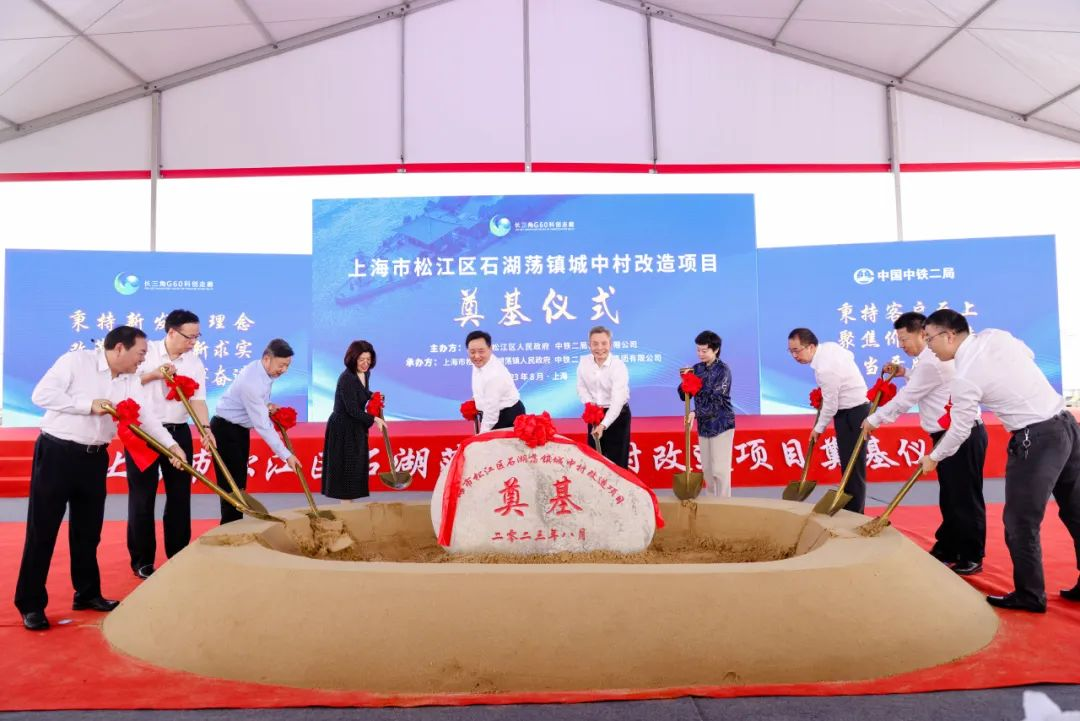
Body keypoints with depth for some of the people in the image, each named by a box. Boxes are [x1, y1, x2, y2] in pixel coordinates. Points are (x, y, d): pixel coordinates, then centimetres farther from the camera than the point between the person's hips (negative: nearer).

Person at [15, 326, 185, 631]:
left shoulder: (130, 381, 6)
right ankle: (31, 604, 10)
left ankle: (87, 593, 26)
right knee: (42, 530, 0)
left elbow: (145, 416, 0)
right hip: (56, 453, -6)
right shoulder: (76, 361, -10)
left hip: (95, 459, 6)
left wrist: (172, 445, -10)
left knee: (88, 529, 13)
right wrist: (89, 405, -19)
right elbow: (42, 394, -15)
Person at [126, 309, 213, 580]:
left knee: (180, 495, 8)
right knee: (142, 496, 4)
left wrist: (206, 429, -19)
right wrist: (153, 375, -17)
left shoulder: (195, 362, 3)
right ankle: (142, 560, 16)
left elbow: (198, 399, -5)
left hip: (178, 433, 3)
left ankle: (179, 555, 20)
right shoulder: (147, 352, -5)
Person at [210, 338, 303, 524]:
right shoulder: (252, 381, -31)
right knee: (231, 484, -8)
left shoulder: (266, 371, -3)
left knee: (240, 482, 11)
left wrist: (267, 406, -5)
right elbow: (263, 426, -32)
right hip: (226, 429, -9)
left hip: (241, 428, 9)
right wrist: (286, 455, -30)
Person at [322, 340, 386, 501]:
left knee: (356, 466, 14)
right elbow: (352, 409, -25)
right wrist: (374, 419, -21)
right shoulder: (346, 379, -23)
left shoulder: (365, 374, 3)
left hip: (356, 427, 9)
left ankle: (349, 499, 25)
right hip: (342, 428, -9)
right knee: (345, 466, -1)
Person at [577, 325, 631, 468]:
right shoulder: (584, 362, -8)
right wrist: (590, 404, -15)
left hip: (617, 414, -4)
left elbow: (617, 400, -30)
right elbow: (581, 387, 4)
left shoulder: (619, 366, -24)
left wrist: (603, 425, -39)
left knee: (617, 460, 0)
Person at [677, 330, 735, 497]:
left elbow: (716, 400, -19)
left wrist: (695, 413, -25)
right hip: (704, 425, 6)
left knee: (720, 469, -5)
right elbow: (684, 396, 6)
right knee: (707, 469, 11)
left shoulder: (723, 370, -11)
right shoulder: (697, 369, 6)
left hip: (721, 424, -6)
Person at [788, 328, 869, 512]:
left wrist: (819, 428, -4)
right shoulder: (829, 346, 0)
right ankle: (851, 510, 24)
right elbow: (850, 355, 21)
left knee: (853, 468, -6)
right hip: (855, 408, 10)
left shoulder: (825, 369, -27)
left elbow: (831, 405, -19)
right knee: (849, 465, 15)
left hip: (852, 414, -10)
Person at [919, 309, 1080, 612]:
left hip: (1037, 439, -9)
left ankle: (1029, 595, 14)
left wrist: (933, 458, 11)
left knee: (1020, 521, 4)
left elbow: (959, 431, -5)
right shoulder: (995, 335, 3)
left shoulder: (964, 378, -16)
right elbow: (1028, 354, 22)